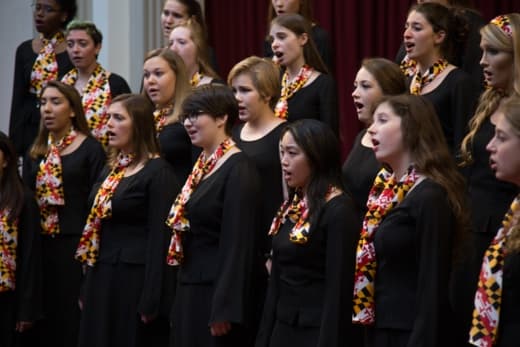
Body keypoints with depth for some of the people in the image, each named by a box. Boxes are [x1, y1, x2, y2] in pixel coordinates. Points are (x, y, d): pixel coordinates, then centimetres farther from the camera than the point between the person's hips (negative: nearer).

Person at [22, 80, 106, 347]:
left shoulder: (90, 149, -2)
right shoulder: (36, 153, 15)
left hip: (75, 245, -5)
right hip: (40, 245, 5)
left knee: (73, 318, -4)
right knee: (46, 316, 7)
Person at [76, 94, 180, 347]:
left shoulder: (158, 172, -11)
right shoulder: (110, 169, 14)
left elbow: (160, 238, -15)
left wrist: (150, 301, -19)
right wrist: (86, 288, 14)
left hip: (134, 278, -8)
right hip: (101, 277, 8)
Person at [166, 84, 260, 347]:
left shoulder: (238, 169, -12)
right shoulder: (201, 165, 14)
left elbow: (238, 243, -18)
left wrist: (225, 309, -22)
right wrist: (179, 300, 16)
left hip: (217, 291, -8)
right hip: (189, 290, 8)